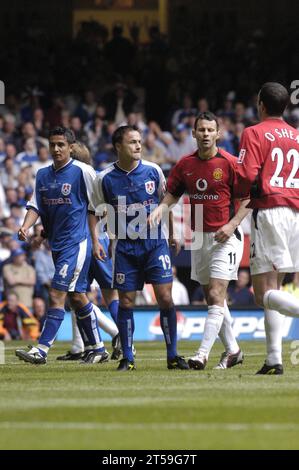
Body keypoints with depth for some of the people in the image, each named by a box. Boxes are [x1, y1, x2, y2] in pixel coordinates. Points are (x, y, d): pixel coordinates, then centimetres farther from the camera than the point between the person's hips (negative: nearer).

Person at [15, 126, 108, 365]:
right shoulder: (43, 175, 10)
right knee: (77, 296, 13)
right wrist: (26, 227, -11)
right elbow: (36, 205, 7)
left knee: (57, 294, -13)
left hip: (77, 242, -8)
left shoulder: (83, 171, -10)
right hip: (56, 244, 8)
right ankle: (98, 348, 24)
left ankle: (42, 349, -16)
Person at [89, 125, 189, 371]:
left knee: (165, 297, -6)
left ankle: (173, 356, 3)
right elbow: (95, 212, 8)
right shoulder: (105, 178, -3)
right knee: (126, 302, 0)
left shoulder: (153, 171, 0)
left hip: (155, 243, 0)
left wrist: (172, 234, 13)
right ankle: (127, 358, 9)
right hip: (124, 247, 0)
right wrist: (96, 241, -3)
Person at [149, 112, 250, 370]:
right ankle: (232, 350, 22)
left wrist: (232, 224, -18)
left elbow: (247, 198, -7)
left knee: (216, 295, -14)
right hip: (199, 237, 6)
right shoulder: (185, 164, 4)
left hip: (225, 237, -6)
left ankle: (203, 353, -19)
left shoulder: (229, 163, -10)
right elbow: (172, 194, 14)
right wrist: (160, 210, -6)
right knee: (213, 297, 11)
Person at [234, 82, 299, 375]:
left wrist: (240, 192, 7)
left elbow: (246, 178, -13)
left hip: (268, 212, -6)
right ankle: (274, 359, 9)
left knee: (265, 293, -8)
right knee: (273, 288, 13)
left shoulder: (254, 134, -3)